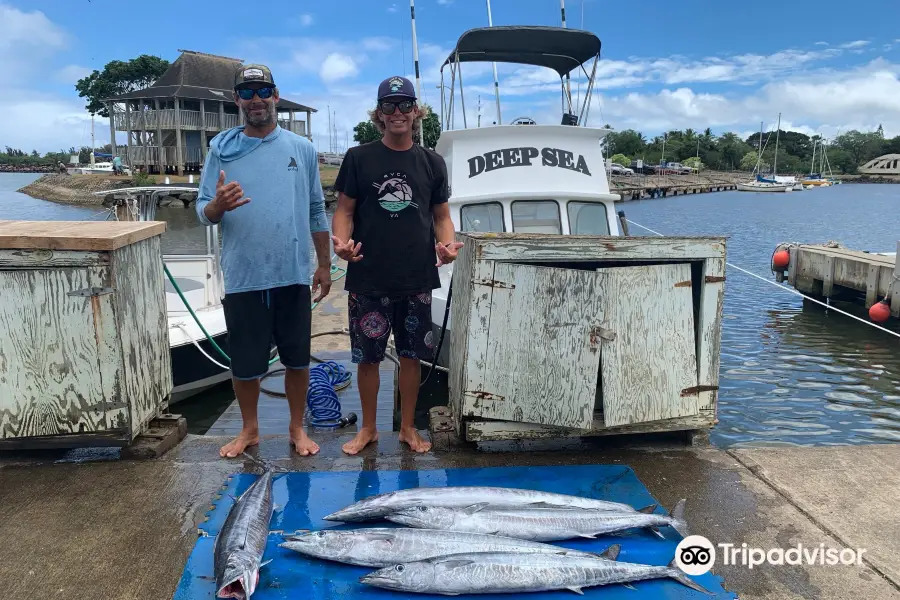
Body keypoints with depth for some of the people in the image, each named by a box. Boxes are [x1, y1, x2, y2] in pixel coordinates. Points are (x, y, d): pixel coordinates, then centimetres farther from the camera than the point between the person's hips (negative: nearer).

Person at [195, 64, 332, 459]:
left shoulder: (302, 148, 3)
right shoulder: (221, 148, 1)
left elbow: (316, 212, 7)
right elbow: (203, 213, -1)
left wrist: (324, 265, 8)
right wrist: (218, 205, -24)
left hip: (294, 275, 1)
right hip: (243, 277, 0)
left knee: (297, 358, 11)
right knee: (244, 362, 10)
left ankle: (297, 429, 30)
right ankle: (249, 430, 33)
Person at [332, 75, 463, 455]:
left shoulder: (432, 162, 8)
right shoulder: (358, 158, 2)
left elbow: (441, 215, 11)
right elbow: (344, 210, 2)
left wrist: (448, 243, -10)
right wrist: (341, 241, -18)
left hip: (417, 279, 2)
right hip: (368, 279, -1)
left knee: (412, 355, 9)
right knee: (366, 356, 7)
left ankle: (407, 427, 27)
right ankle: (368, 428, 26)